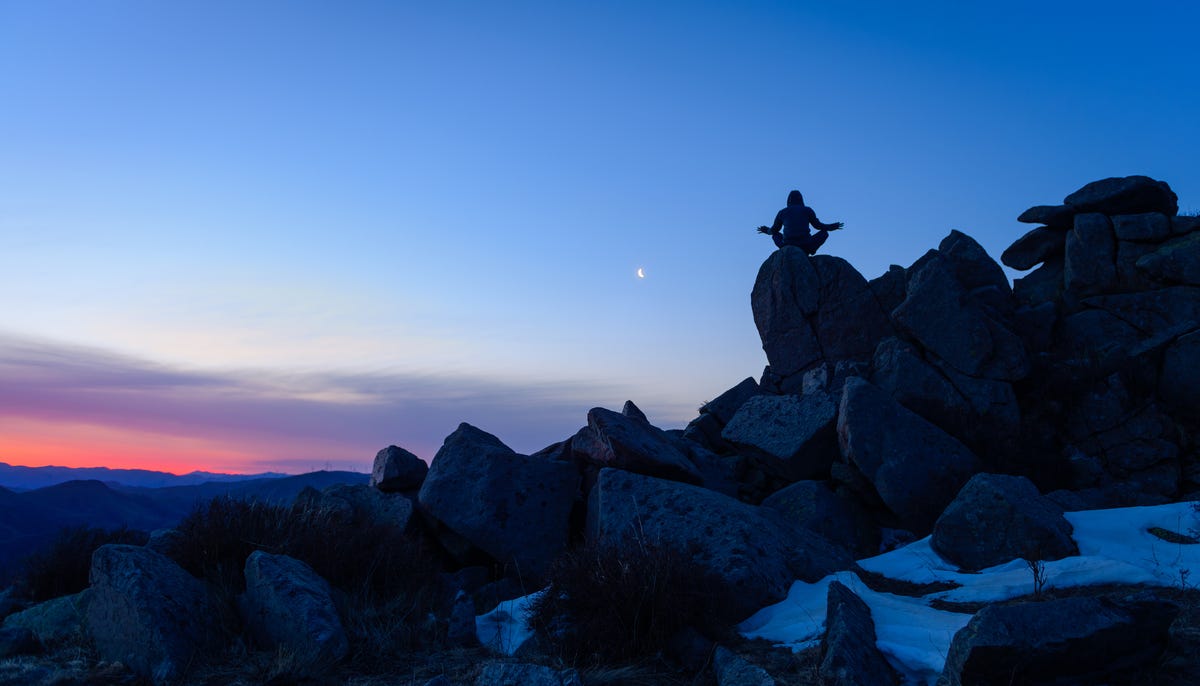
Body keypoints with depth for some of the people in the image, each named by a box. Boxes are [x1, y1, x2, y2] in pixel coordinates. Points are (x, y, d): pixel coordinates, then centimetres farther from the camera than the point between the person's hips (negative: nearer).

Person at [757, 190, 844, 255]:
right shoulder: (807, 210, 8)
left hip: (787, 244, 2)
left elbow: (773, 230, 20)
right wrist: (832, 227, 27)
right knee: (824, 233, 22)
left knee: (775, 235, 33)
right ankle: (805, 252, 2)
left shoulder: (782, 212, 12)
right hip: (805, 244, -1)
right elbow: (818, 225, 10)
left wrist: (766, 230, 43)